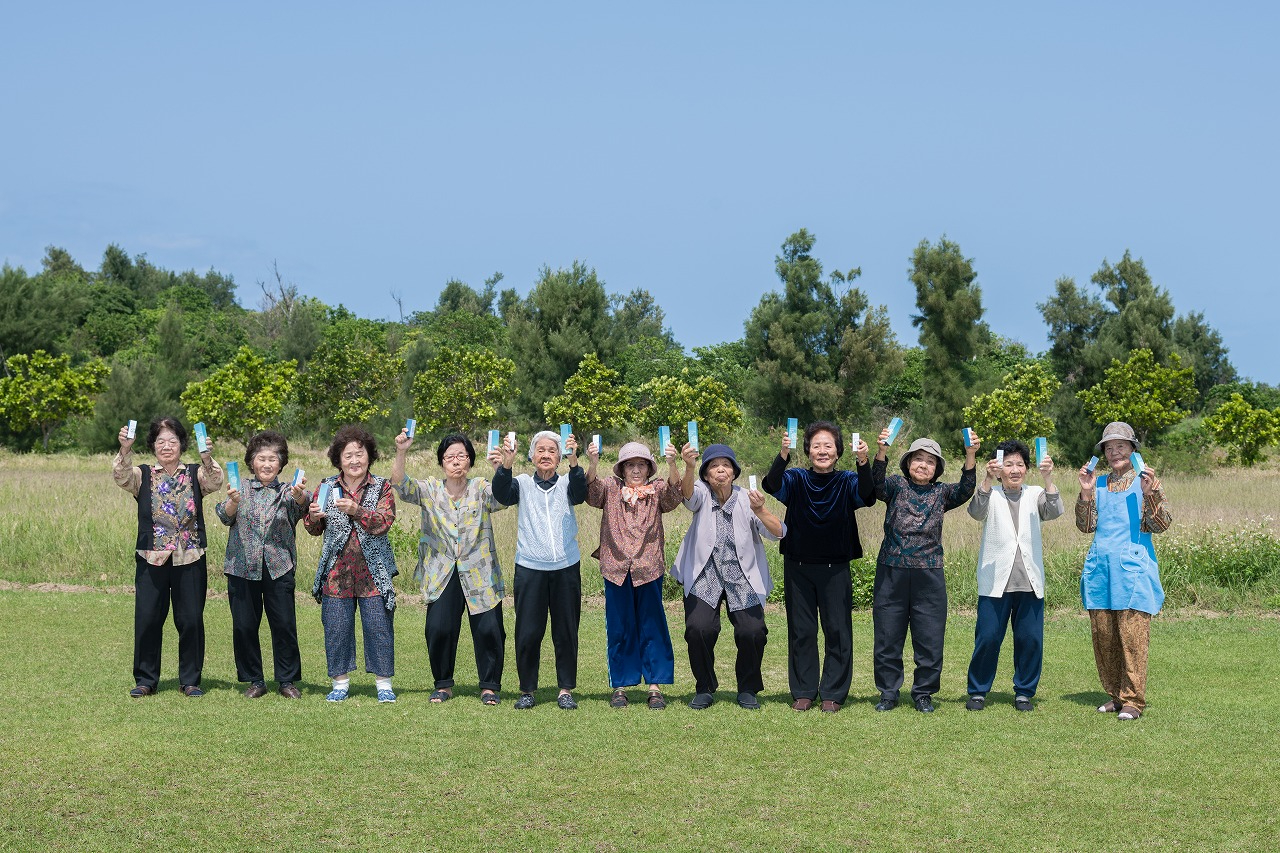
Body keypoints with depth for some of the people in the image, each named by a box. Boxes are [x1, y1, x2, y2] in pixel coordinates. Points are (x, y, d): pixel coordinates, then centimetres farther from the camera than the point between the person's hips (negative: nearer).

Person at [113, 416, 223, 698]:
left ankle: (190, 680, 13)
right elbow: (121, 477, -12)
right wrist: (125, 450, -31)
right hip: (151, 559, 0)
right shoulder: (143, 476, 7)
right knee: (147, 619, 1)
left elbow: (214, 483, -13)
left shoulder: (195, 474, 7)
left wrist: (206, 458, -33)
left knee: (191, 620, 2)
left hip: (190, 560, 0)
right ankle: (145, 680, 13)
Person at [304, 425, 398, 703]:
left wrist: (356, 511, -31)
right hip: (337, 571, 2)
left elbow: (383, 523, -15)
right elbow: (314, 530, 8)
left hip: (373, 570, -2)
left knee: (378, 626, -1)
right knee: (336, 627, 3)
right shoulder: (326, 487, 7)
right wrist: (314, 517, -15)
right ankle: (340, 682, 15)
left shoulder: (382, 488, 1)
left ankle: (383, 683, 9)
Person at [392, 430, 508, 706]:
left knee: (489, 630, -5)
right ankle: (443, 685, 13)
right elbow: (402, 487, -11)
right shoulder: (430, 490, 5)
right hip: (442, 575, 1)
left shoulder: (481, 489, 2)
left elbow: (502, 498, -18)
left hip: (479, 575, -1)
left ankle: (489, 686, 11)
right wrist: (401, 453, -28)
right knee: (438, 629, -6)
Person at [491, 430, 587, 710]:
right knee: (528, 633, 1)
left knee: (566, 632, 4)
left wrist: (573, 462, -33)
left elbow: (580, 493, -14)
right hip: (530, 568, 0)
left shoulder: (565, 484, 7)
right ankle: (527, 689, 13)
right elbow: (502, 494, -12)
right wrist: (506, 464, -32)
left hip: (566, 568, 1)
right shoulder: (523, 483, 7)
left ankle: (565, 690, 14)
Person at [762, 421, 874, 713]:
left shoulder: (847, 482, -1)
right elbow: (772, 485, -20)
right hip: (798, 566, 1)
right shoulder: (796, 479, 0)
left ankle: (833, 693, 9)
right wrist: (783, 455, -39)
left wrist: (863, 463, -40)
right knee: (801, 631, 6)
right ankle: (803, 692, 14)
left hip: (835, 568, -1)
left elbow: (866, 494, -21)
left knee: (837, 631, 0)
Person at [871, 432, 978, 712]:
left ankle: (923, 693, 16)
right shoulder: (897, 486, 5)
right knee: (887, 637, 5)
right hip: (891, 573, -1)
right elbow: (877, 483, -15)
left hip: (929, 576, 1)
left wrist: (970, 457, -24)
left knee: (929, 639, 3)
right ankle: (888, 692, 17)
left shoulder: (941, 493, 9)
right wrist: (881, 451, -32)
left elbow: (965, 490, -8)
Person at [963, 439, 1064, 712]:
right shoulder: (992, 495, 6)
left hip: (1030, 582, 2)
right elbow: (976, 511, -16)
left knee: (1030, 639, 2)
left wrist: (1048, 478, -24)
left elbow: (1055, 512, -8)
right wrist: (988, 480, -32)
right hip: (995, 581, -2)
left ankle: (1024, 692, 16)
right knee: (988, 638, -2)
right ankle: (977, 692, 12)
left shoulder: (1035, 495, 11)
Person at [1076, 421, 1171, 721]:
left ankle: (1133, 700, -4)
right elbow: (1086, 526, 9)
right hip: (1100, 567, 4)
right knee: (1102, 634, 5)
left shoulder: (1145, 482, 3)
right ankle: (1114, 695, 16)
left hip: (1132, 566, -4)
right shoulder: (1099, 484, 14)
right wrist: (1086, 493, -3)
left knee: (1132, 636, -7)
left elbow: (1162, 525, -4)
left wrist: (1150, 494, -18)